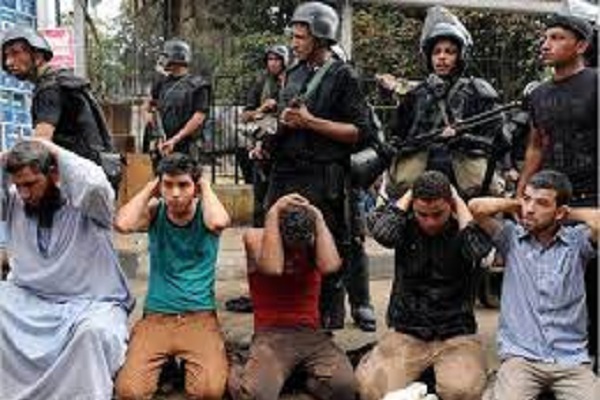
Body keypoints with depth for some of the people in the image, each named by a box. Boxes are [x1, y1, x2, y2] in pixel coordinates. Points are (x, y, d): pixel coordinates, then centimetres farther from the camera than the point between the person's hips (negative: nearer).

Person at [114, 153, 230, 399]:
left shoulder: (204, 212, -2)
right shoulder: (154, 212, 2)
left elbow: (219, 222, -27)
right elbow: (122, 224, -19)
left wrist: (205, 186, -10)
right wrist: (149, 189, -6)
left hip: (200, 317, -1)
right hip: (155, 317, 1)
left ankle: (187, 361, 8)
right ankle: (165, 362, 10)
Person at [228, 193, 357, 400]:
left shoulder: (315, 241, 5)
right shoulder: (256, 237, -1)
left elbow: (329, 265, -16)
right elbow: (273, 268, -21)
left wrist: (318, 218, -10)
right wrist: (273, 214, -17)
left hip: (312, 334, 2)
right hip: (271, 334, -2)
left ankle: (309, 376, 5)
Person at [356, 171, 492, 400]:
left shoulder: (464, 231, 0)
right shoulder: (405, 226, 1)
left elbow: (479, 249, -24)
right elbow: (383, 233, -23)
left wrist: (459, 202, -10)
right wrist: (408, 195, -6)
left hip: (456, 336, -1)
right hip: (406, 333, 1)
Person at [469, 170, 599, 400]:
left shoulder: (577, 241, 5)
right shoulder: (511, 237, 6)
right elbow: (476, 207, -8)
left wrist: (570, 214, 2)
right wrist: (516, 204, 6)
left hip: (571, 360, 1)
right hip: (520, 357, -1)